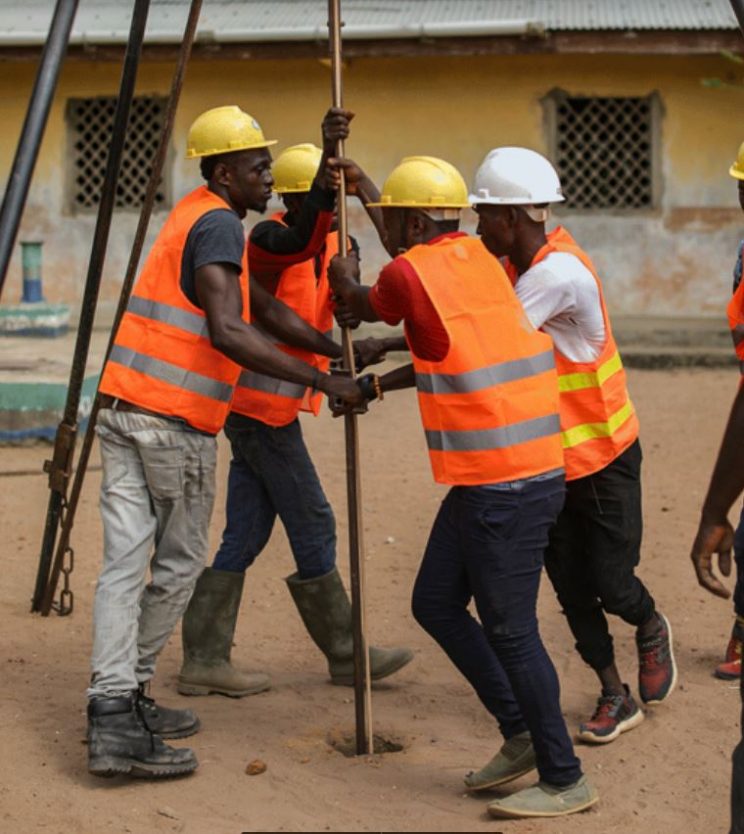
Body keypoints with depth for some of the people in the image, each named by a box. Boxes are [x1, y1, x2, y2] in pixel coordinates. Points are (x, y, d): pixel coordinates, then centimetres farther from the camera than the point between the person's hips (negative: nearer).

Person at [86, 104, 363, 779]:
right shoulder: (218, 225, -11)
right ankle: (130, 692, 14)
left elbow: (262, 306, 23)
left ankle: (113, 711, -2)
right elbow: (228, 333, -24)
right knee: (179, 564, 8)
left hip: (122, 407, 8)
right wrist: (320, 381, -25)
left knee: (124, 565, 2)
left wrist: (337, 350, 19)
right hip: (177, 420, -8)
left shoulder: (194, 218, 20)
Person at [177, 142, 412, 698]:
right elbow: (302, 242, -38)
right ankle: (344, 653, 10)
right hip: (263, 406, -8)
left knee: (246, 535, 7)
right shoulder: (268, 239, -13)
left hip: (272, 408, 8)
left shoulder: (338, 246, 9)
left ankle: (204, 659, 9)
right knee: (312, 527, -1)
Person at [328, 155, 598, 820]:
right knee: (435, 602, 16)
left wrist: (344, 279, 32)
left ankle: (564, 779, 7)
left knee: (508, 629, -2)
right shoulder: (476, 257, 12)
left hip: (506, 485, -9)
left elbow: (365, 310, 11)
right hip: (487, 481, 9)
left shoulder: (409, 273, -12)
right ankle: (521, 735, 22)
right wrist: (378, 385, 32)